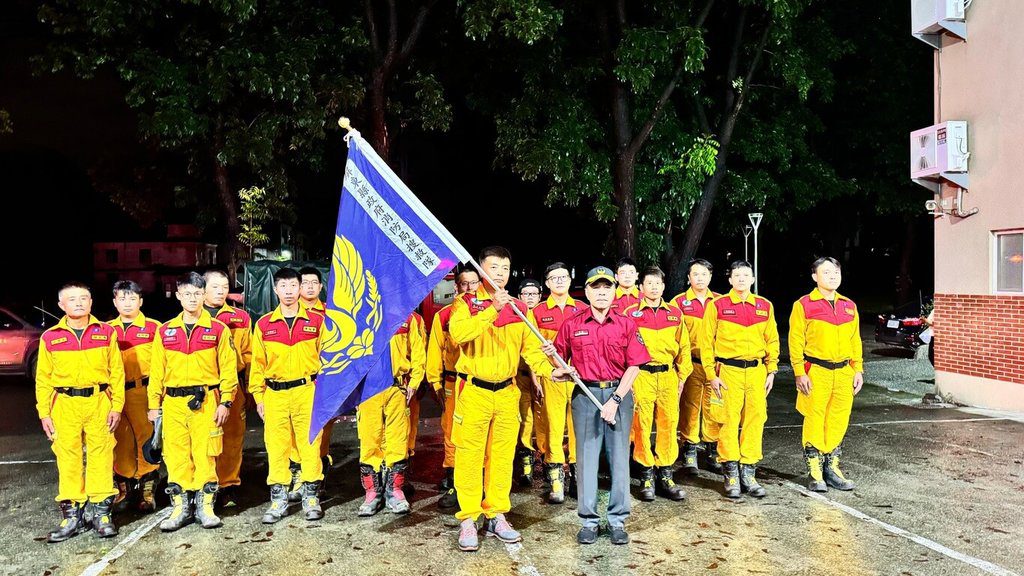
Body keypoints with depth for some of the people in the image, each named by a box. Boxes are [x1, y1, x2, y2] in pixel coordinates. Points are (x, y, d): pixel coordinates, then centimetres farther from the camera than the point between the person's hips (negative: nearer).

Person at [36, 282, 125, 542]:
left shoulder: (106, 333, 5)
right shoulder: (50, 338, 6)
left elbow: (116, 372, 4)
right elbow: (43, 379, 8)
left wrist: (116, 406, -1)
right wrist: (44, 413, 2)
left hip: (99, 402, 0)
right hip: (65, 404, 1)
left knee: (101, 456, 2)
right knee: (68, 458, 4)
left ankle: (101, 510, 12)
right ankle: (72, 513, 14)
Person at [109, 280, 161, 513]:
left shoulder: (154, 328, 0)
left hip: (144, 392, -3)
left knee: (147, 438, -1)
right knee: (120, 441, 8)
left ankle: (146, 490, 10)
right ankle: (123, 488, 21)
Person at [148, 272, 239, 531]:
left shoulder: (218, 329, 1)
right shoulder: (165, 331, 10)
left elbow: (228, 368, 0)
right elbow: (157, 370, 12)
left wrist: (225, 402, -5)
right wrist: (154, 404, 8)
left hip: (206, 402, -2)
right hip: (173, 403, 3)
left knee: (206, 454, 1)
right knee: (176, 455, 5)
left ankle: (205, 505, 13)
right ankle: (180, 507, 18)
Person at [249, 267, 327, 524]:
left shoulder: (316, 321, 3)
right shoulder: (264, 324, 6)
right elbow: (257, 363, 9)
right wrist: (258, 396, 4)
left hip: (307, 391, -1)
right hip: (275, 395, 1)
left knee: (310, 445, 1)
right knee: (276, 447, 5)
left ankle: (311, 497, 13)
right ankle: (278, 500, 16)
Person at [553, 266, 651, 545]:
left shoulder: (626, 325, 2)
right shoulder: (572, 325, 3)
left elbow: (634, 367, -1)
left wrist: (615, 400, -9)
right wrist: (557, 372, -13)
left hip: (619, 394, 0)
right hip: (585, 395, 0)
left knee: (619, 458, 5)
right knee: (586, 457, 4)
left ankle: (617, 520, 17)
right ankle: (588, 520, 16)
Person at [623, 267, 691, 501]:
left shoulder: (675, 313, 10)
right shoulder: (630, 313, 2)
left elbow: (684, 346, 13)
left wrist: (682, 376, 10)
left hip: (668, 375, 3)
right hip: (641, 375, -3)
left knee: (669, 424, 4)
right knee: (642, 426, -1)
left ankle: (666, 475, 16)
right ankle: (646, 476, 11)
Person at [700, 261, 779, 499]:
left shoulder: (765, 306, 8)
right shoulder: (717, 305, -1)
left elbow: (772, 340, 13)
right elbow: (706, 341, -1)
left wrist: (771, 371, 8)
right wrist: (711, 374, -6)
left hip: (756, 371, 3)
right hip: (728, 370, -3)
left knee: (755, 421, 4)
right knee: (729, 421, -2)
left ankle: (748, 472, 16)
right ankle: (731, 474, 10)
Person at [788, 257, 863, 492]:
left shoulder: (849, 306, 12)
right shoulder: (803, 305, -4)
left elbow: (855, 340, 16)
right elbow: (796, 341, -6)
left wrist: (858, 370, 10)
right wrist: (800, 373, -11)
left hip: (843, 372, 5)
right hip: (816, 372, -5)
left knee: (839, 422, 9)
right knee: (815, 421, 0)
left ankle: (832, 467, 22)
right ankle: (815, 471, 11)